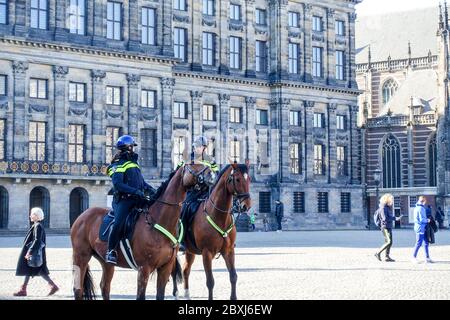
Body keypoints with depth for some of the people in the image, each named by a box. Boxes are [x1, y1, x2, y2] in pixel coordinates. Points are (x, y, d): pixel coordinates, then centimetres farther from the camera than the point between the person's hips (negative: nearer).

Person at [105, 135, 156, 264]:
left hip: (137, 200, 8)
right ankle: (111, 251, -18)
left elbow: (142, 182, 27)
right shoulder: (118, 165, -2)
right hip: (124, 200, -8)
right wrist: (135, 191, -24)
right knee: (119, 223, -26)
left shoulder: (134, 164, 23)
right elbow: (118, 184, -15)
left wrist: (151, 190, 8)